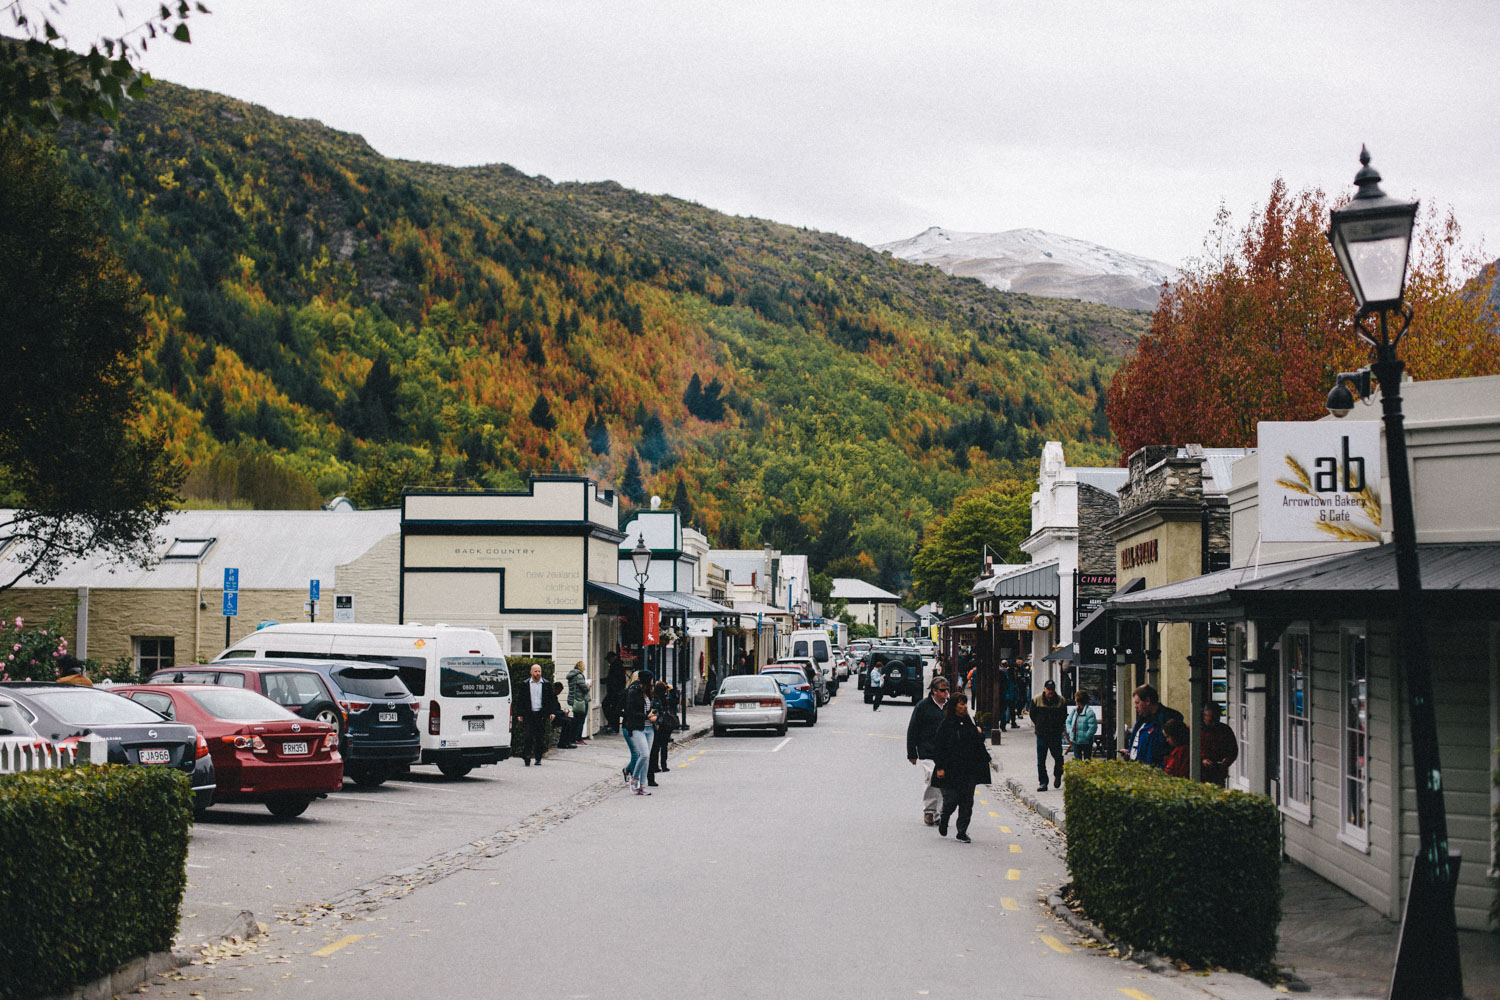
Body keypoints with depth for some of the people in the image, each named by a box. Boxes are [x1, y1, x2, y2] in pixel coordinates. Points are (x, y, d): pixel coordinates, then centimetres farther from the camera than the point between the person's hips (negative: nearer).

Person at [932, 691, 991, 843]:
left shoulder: (970, 723, 10)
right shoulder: (946, 724, -5)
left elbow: (978, 743, 22)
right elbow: (938, 747, -7)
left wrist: (980, 734, 1)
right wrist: (940, 767, -12)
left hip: (969, 769, 5)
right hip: (951, 769, -5)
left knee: (967, 802, 3)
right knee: (951, 800, -4)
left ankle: (962, 833, 10)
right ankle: (943, 820, 27)